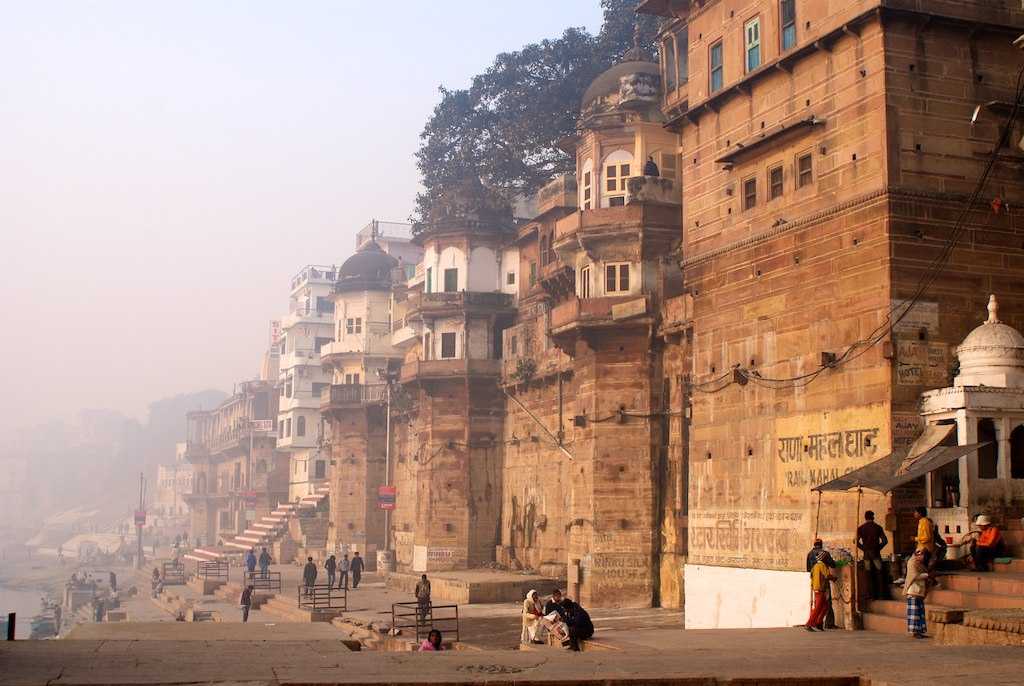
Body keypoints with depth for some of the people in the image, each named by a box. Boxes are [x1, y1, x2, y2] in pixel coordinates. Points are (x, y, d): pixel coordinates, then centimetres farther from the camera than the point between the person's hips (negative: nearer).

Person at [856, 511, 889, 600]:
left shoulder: (860, 528, 1)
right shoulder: (878, 527, 0)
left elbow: (856, 541, -4)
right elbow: (885, 541, -3)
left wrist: (864, 548, 8)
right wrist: (879, 547, 9)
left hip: (866, 553, 1)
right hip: (876, 552, -1)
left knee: (869, 575, 6)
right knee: (879, 573, 6)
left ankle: (873, 596, 5)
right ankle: (880, 595, 2)